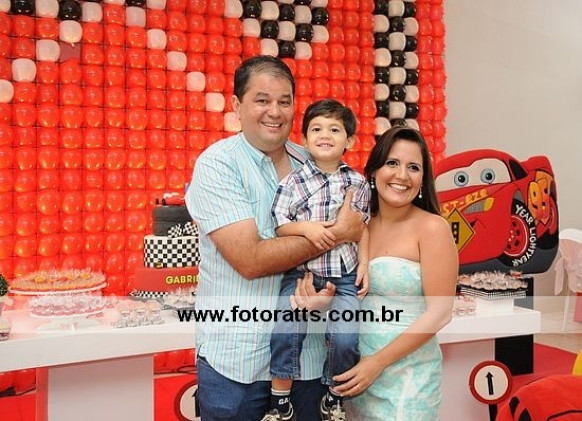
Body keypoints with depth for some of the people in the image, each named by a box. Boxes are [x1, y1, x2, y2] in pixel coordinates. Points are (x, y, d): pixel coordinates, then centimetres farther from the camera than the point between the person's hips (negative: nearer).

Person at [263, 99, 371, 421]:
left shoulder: (358, 183, 6)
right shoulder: (293, 181, -2)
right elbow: (279, 225, -1)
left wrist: (364, 263, 3)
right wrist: (306, 228, -17)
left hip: (345, 275, 1)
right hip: (300, 271, -1)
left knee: (346, 337, -13)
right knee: (285, 331, -16)